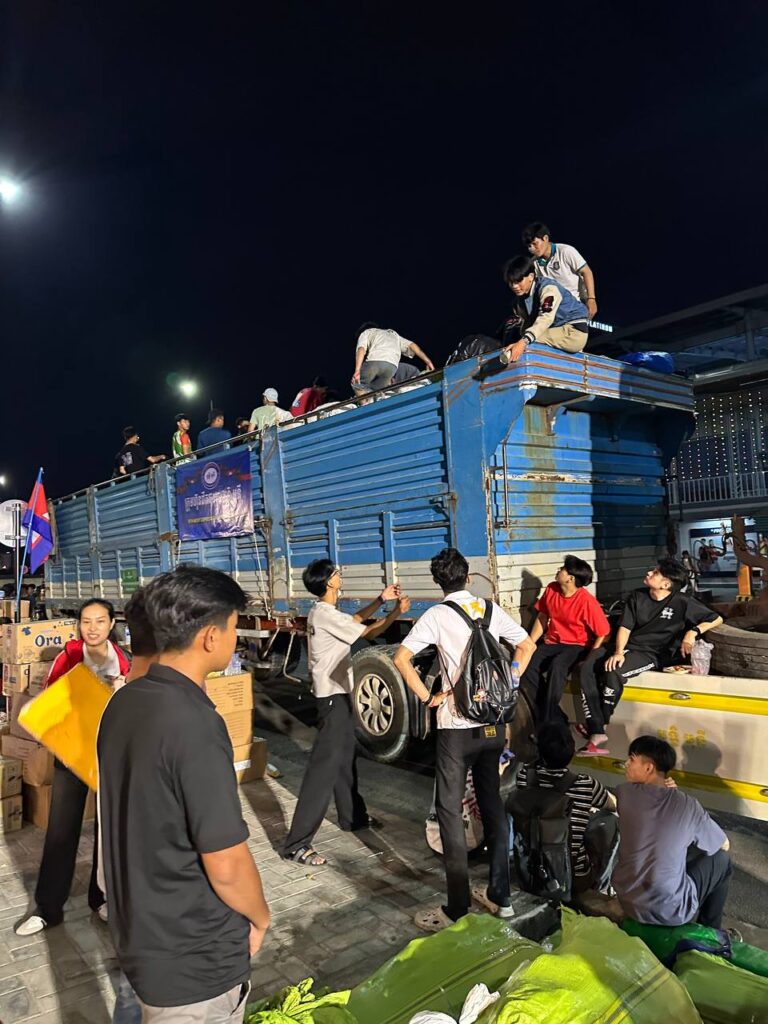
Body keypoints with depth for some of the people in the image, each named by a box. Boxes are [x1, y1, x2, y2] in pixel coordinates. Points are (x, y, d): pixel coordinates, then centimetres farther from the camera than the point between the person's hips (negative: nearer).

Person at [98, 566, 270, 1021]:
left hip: (140, 933, 7)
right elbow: (227, 867, -25)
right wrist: (260, 917, -6)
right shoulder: (195, 724, -30)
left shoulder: (124, 702, -4)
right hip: (194, 958, -7)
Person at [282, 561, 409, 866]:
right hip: (333, 697, -11)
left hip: (337, 694, 11)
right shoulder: (326, 615, -21)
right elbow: (368, 633, -16)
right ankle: (297, 843, -5)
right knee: (324, 767, -9)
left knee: (345, 757, 22)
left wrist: (381, 600, 11)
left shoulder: (324, 612, 9)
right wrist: (396, 612, -4)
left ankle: (352, 816, 39)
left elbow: (355, 619, 23)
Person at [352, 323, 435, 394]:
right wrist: (427, 361, 19)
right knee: (372, 390, 20)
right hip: (392, 366, 4)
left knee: (357, 384, 12)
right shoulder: (394, 334, 41)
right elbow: (411, 345, 25)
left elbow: (361, 349, 6)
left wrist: (357, 371, -7)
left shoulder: (365, 332, 28)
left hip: (374, 361, -4)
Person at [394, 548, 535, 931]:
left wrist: (427, 697, -8)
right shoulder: (490, 609, 4)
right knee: (492, 803, 18)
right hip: (493, 723, 6)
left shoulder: (437, 615, -10)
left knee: (449, 810, 5)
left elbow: (401, 658, -18)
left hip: (457, 726, -5)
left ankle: (457, 910, 11)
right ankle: (499, 895, 28)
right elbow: (527, 645, 14)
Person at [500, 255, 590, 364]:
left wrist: (524, 341, -53)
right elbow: (524, 321, -3)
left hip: (574, 332, -8)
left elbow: (545, 318, -38)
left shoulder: (548, 288, -22)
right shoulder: (520, 296, 3)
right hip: (557, 332, 8)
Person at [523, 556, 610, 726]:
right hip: (552, 643, 5)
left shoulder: (587, 601, -20)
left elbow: (604, 634, -14)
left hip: (577, 646, -5)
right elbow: (542, 618, 10)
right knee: (527, 665, -23)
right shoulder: (551, 590, -3)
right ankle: (555, 716, -11)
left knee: (556, 667, -36)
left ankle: (546, 722, -24)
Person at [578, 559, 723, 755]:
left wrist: (693, 632, -17)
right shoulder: (637, 596, 8)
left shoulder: (682, 603, -4)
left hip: (653, 655, -5)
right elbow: (624, 628, 4)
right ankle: (597, 734, -26)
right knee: (587, 668, -21)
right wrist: (618, 652, -13)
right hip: (628, 648, 5)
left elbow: (716, 619, 1)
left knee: (614, 672, -34)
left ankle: (599, 726, -13)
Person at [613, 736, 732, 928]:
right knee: (721, 858, 19)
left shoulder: (624, 793, -8)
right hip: (670, 912, -3)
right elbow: (724, 845, 7)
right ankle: (710, 932, 31)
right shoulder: (688, 805, -11)